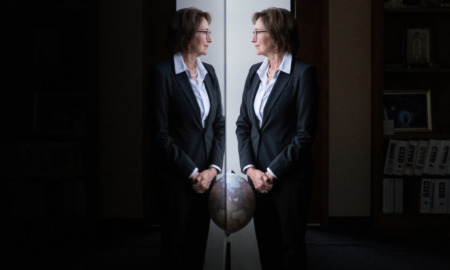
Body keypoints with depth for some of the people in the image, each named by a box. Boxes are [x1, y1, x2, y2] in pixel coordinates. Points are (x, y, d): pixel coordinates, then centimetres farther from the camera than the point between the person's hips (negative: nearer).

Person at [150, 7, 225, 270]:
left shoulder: (209, 72, 10)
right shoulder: (164, 73, -8)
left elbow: (219, 124, 9)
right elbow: (161, 133, -12)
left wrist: (213, 169, -5)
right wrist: (192, 173, -12)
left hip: (207, 176, 5)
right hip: (177, 178, -5)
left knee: (198, 246, 11)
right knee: (175, 248, 6)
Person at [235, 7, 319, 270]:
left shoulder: (303, 73, -9)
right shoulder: (255, 72, 10)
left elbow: (305, 133, -12)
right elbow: (243, 123, 10)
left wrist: (272, 173, -13)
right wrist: (250, 168, -4)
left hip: (289, 177, -5)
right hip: (257, 177, 6)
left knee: (292, 248, 6)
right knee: (266, 248, 11)